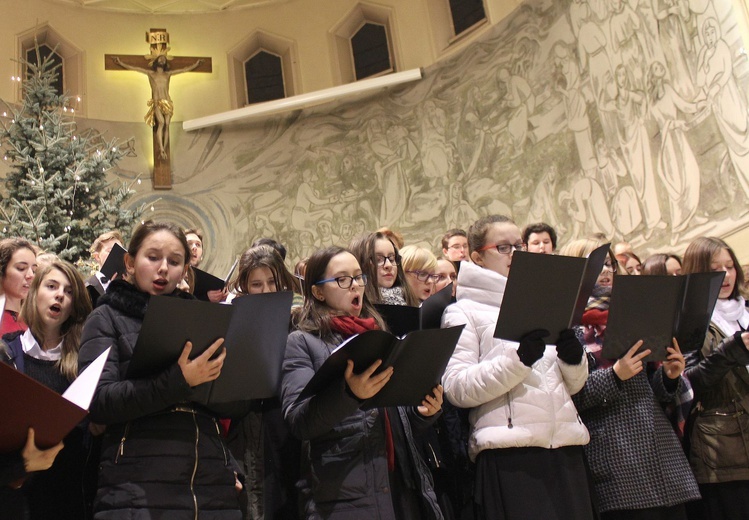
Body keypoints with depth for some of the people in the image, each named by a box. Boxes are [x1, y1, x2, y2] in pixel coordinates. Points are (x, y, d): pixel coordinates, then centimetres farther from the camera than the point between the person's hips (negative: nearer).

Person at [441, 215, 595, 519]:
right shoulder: (463, 311, 4)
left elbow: (573, 385, 19)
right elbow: (456, 389, -9)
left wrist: (573, 357, -3)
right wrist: (518, 359, -19)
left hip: (565, 448, 5)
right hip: (508, 453, -5)